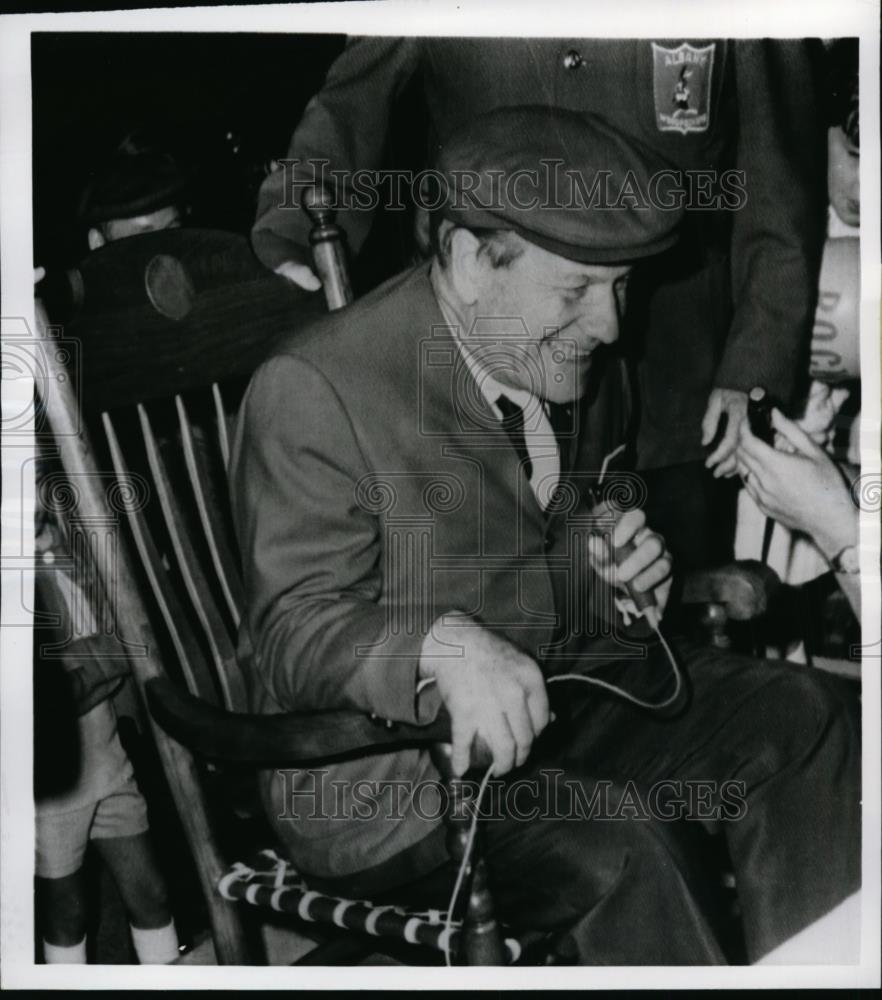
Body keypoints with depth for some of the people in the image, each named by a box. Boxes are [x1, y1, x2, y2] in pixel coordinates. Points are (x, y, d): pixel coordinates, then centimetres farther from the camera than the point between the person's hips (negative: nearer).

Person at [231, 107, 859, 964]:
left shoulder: (575, 361, 4)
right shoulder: (315, 389, -19)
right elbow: (294, 635, -20)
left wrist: (624, 562, -1)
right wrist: (445, 644, -39)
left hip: (565, 689, 7)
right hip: (383, 762, -7)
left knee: (805, 718, -5)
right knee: (619, 847, -30)